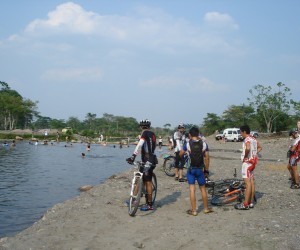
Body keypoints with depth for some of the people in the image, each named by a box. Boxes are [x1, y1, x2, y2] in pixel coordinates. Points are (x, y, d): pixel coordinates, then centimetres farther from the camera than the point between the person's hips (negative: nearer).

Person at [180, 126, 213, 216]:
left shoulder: (187, 144, -8)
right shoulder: (203, 144, -4)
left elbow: (181, 154, 3)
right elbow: (207, 157, -2)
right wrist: (206, 168, 7)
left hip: (191, 169, -2)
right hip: (200, 169, 2)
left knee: (192, 189, 3)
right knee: (203, 188, 14)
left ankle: (193, 210, 5)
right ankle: (206, 208, 25)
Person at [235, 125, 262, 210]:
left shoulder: (247, 139, -16)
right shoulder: (253, 139, 13)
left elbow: (248, 148, -35)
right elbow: (260, 147, 25)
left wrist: (245, 157, -21)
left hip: (247, 162, -10)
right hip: (253, 161, 10)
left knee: (248, 182, -10)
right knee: (252, 182, 12)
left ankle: (245, 204, -8)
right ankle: (251, 202, 19)